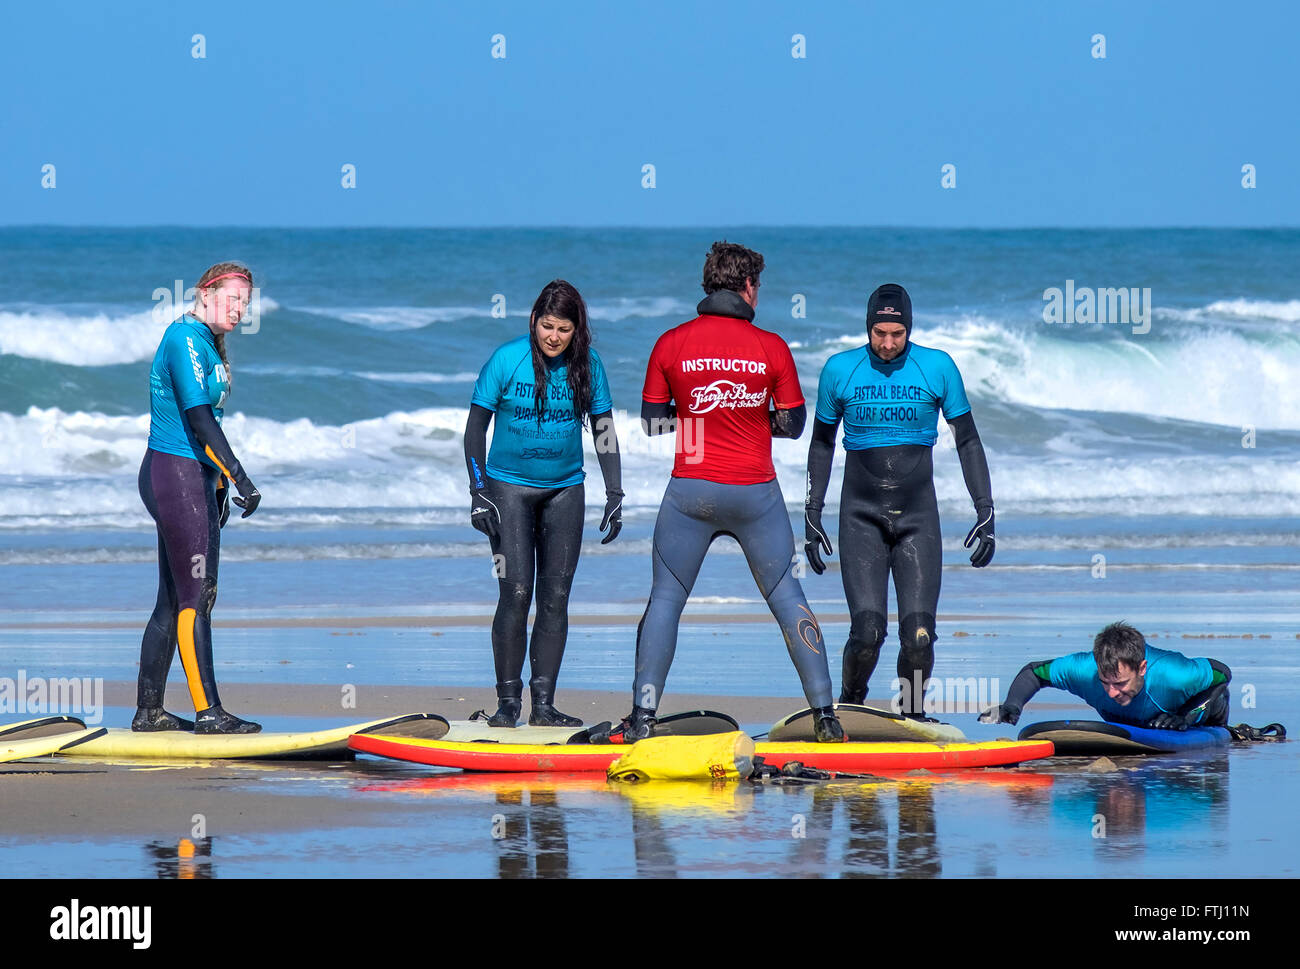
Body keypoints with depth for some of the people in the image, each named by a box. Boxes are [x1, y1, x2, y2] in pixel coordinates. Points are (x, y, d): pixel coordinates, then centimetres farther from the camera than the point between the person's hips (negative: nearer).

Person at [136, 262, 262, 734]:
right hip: (175, 475, -10)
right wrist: (238, 476, -27)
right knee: (193, 596, -9)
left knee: (177, 598, 11)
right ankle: (208, 712, -9)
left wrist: (219, 487, 23)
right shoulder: (185, 340, -15)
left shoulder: (207, 342, 16)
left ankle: (148, 711, 15)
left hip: (197, 477, 10)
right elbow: (198, 416, -23)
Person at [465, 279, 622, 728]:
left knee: (555, 596, 0)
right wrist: (479, 493, -10)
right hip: (510, 485, -3)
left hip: (564, 489, 3)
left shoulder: (588, 365, -4)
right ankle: (508, 701, -3)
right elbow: (475, 428, -5)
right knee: (516, 592, -11)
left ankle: (544, 704, 5)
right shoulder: (506, 360, -11)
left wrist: (614, 496, 1)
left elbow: (604, 431, 5)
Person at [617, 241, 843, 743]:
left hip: (690, 491, 0)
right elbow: (793, 424, 1)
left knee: (666, 598, 8)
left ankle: (643, 713, 1)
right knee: (787, 597, 10)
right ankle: (824, 714, 9)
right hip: (756, 493, 0)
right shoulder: (771, 348, -4)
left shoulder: (671, 344, -2)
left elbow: (652, 421, 4)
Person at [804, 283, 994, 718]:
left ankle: (912, 712, 13)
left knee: (918, 635, -11)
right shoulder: (839, 370, 0)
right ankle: (849, 707, 13)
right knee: (867, 631, -14)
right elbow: (822, 444, 13)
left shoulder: (938, 368, -1)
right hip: (861, 516, 0)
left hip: (918, 517, 0)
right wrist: (812, 515, 10)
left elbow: (967, 442, 7)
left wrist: (986, 512, 2)